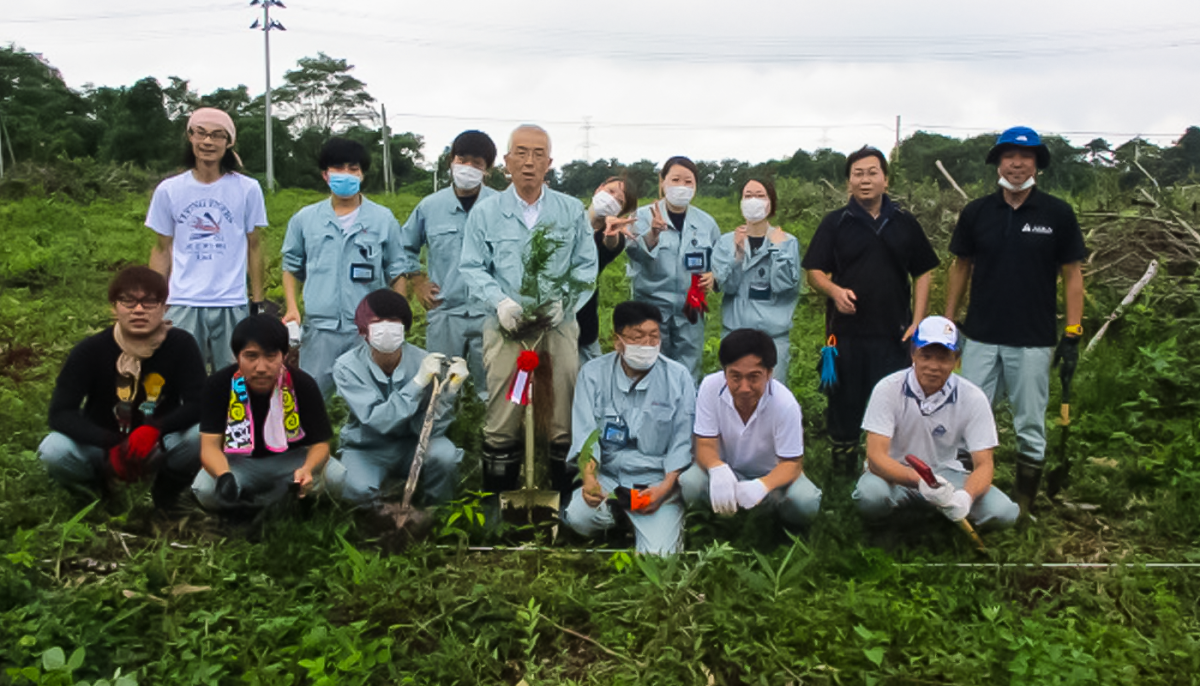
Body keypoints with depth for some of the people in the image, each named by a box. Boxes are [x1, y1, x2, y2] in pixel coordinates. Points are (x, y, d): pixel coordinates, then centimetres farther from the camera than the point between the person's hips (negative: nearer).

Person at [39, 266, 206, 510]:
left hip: (159, 448, 0)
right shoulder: (90, 351, -14)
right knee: (53, 450, -28)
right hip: (103, 447, 1)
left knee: (200, 436, -30)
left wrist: (154, 428, -39)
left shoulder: (181, 344, -15)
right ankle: (94, 489, 9)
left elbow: (197, 405, -19)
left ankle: (167, 488, 4)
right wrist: (111, 444, -36)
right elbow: (60, 413, -19)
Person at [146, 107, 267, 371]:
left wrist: (257, 303, 4)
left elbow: (254, 246, 6)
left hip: (232, 305, -1)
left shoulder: (248, 189, 2)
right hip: (183, 306, 1)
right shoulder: (168, 190, 6)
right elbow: (162, 250, 11)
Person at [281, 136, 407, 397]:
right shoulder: (304, 219, 7)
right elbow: (291, 267, 16)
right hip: (319, 329, 1)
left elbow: (396, 274, 8)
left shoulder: (383, 219, 4)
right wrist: (292, 308, 1)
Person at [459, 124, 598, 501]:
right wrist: (500, 301, -12)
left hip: (559, 326, 1)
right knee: (502, 418, 0)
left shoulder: (572, 210, 6)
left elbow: (587, 266, 7)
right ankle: (498, 497, 12)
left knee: (566, 417, 4)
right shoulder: (486, 212, 5)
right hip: (506, 327, -1)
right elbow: (472, 268, 5)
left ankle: (567, 495, 17)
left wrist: (565, 300, -11)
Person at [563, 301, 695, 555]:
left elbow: (683, 441, -2)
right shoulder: (593, 373, 1)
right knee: (578, 516, -28)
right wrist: (589, 477, -23)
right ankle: (618, 519, 6)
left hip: (658, 479, -1)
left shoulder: (678, 377, 0)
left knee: (658, 553, -18)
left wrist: (666, 486, -16)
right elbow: (585, 433, -6)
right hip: (607, 476, 1)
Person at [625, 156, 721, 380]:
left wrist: (712, 277, -4)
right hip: (652, 306, -3)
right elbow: (634, 252, -21)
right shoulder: (644, 216, -2)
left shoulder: (706, 222, 8)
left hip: (689, 310, 3)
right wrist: (652, 234, -41)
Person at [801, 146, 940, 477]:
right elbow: (814, 271, 2)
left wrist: (917, 321, 1)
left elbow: (923, 273, 11)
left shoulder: (905, 224, 8)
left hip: (893, 332, 1)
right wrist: (835, 290, -20)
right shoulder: (835, 223, 4)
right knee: (844, 400, 8)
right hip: (845, 331, -1)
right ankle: (843, 467, 22)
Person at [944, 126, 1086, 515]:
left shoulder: (1058, 214, -3)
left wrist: (1072, 335, -4)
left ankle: (1024, 508, 21)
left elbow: (1072, 275, 0)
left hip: (1033, 343, -1)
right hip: (981, 339, 2)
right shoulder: (976, 213, 2)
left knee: (1030, 429, 7)